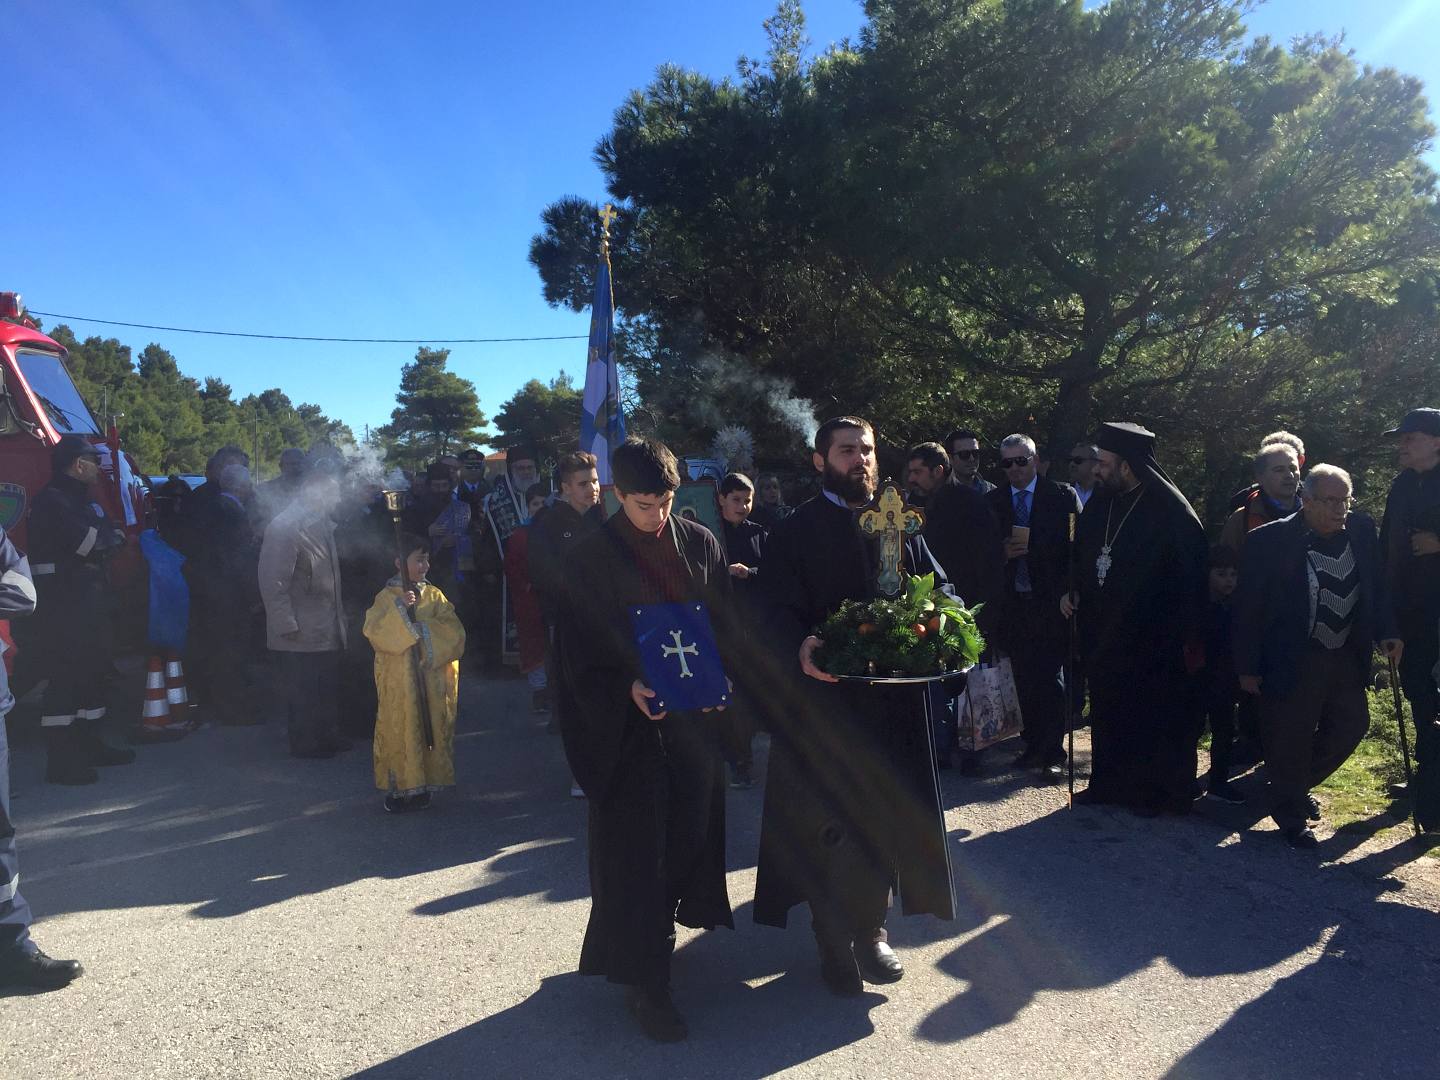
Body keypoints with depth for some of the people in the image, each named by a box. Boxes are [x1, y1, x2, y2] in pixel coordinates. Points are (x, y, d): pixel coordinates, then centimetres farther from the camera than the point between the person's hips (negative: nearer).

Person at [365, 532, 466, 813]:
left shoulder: (434, 596, 6)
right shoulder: (387, 597, -1)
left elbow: (454, 632, -2)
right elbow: (373, 630, -17)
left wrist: (425, 630, -13)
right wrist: (399, 609, -25)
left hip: (431, 678, 3)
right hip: (398, 682, -3)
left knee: (432, 728, 5)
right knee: (399, 729, -1)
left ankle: (424, 786, 16)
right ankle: (399, 787, 10)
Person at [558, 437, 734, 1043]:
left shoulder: (701, 545, 2)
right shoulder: (593, 557, -6)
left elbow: (725, 623, 7)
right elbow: (581, 650, -5)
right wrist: (626, 690, -21)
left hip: (695, 714, 4)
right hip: (628, 719, -3)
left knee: (691, 828, 13)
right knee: (637, 847, 0)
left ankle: (662, 920, 38)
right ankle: (644, 981, 10)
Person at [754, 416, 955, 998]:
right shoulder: (794, 531, -3)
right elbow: (776, 611, -11)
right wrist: (800, 648, -31)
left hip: (894, 696, 4)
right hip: (825, 695, -4)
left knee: (886, 815, 12)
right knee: (829, 823, 5)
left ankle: (870, 927, 32)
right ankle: (835, 941, 24)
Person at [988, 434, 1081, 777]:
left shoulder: (1062, 495, 1)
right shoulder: (993, 501, 9)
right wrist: (1002, 553, -9)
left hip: (1050, 603, -3)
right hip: (1013, 603, 3)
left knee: (1049, 678, -4)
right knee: (1024, 679, 9)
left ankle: (1053, 751, 5)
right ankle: (1033, 744, 21)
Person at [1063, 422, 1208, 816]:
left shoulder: (1170, 510, -16)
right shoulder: (1099, 504, 3)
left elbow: (1193, 574, -14)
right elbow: (1081, 556, 17)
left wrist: (1188, 635, -15)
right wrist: (1072, 592, 2)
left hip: (1153, 639, -6)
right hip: (1103, 633, 6)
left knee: (1155, 717, 8)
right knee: (1108, 713, 15)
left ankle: (1156, 792, 23)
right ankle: (1110, 783, 30)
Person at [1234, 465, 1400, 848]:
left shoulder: (1362, 529, -2)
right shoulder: (1270, 540, -17)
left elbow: (1377, 587, 12)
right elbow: (1249, 608, -12)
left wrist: (1386, 632, -1)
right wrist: (1248, 668, -10)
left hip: (1347, 656, 6)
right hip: (1292, 660, -6)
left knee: (1351, 726, 17)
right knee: (1290, 741, 5)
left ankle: (1297, 785, 41)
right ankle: (1291, 819, 26)